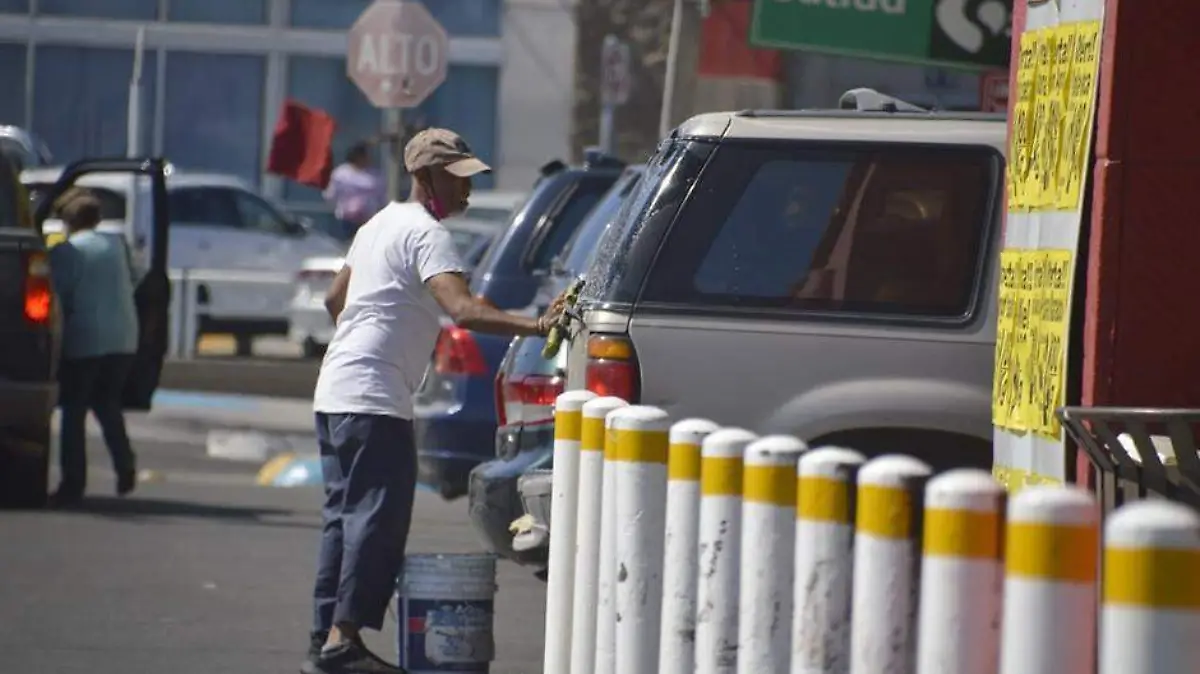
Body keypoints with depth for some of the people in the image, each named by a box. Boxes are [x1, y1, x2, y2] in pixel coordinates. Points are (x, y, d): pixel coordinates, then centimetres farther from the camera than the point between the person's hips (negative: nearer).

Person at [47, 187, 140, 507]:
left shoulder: (64, 252, -8)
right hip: (124, 339, 5)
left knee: (73, 410, 2)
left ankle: (73, 484, -1)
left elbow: (59, 297, -9)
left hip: (84, 340, -5)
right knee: (107, 403, 20)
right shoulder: (118, 246, 8)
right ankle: (125, 467, 5)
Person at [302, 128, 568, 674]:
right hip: (375, 400, -10)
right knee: (378, 518, -10)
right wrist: (533, 326, -35)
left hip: (335, 393, 10)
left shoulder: (380, 224, 19)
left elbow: (335, 301, 29)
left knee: (344, 516, 12)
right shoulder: (426, 234, -12)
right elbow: (463, 310, -28)